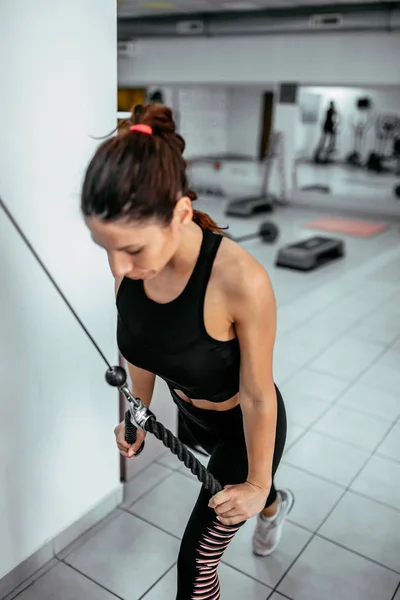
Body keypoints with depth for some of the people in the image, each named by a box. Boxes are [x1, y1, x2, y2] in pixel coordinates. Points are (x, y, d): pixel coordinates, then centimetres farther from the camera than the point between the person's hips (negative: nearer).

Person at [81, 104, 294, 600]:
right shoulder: (127, 260, -23)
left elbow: (257, 396, -25)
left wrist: (257, 483, -12)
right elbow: (139, 345, -3)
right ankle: (276, 506, 73)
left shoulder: (241, 281, -40)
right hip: (190, 414, 6)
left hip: (248, 426, -5)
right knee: (235, 483, 36)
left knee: (196, 560, 10)